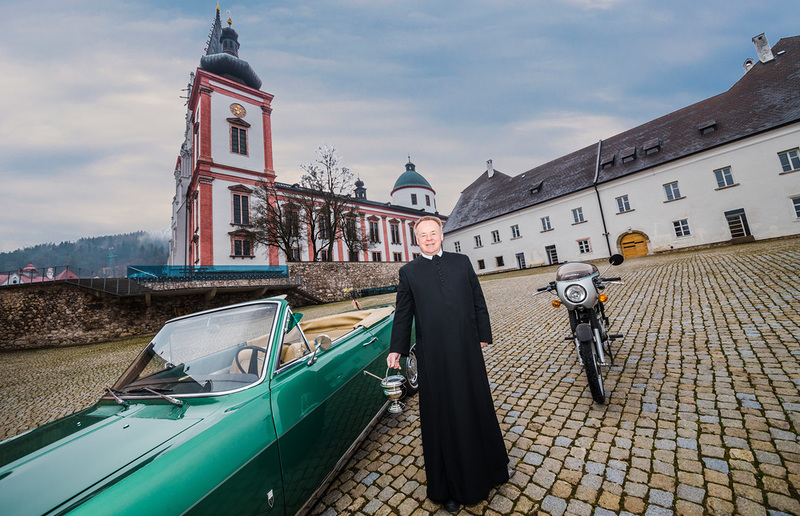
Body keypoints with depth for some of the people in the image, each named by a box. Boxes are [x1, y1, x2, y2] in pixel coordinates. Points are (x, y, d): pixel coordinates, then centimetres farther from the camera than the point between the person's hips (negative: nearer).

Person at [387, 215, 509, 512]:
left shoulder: (462, 262, 7)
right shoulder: (408, 271, 3)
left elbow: (478, 301, 9)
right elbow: (403, 313, 3)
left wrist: (483, 334, 6)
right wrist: (396, 349, -1)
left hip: (467, 348, 2)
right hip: (433, 356, -1)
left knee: (476, 407, 18)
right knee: (441, 417, 12)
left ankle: (486, 468, 44)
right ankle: (449, 487, 32)